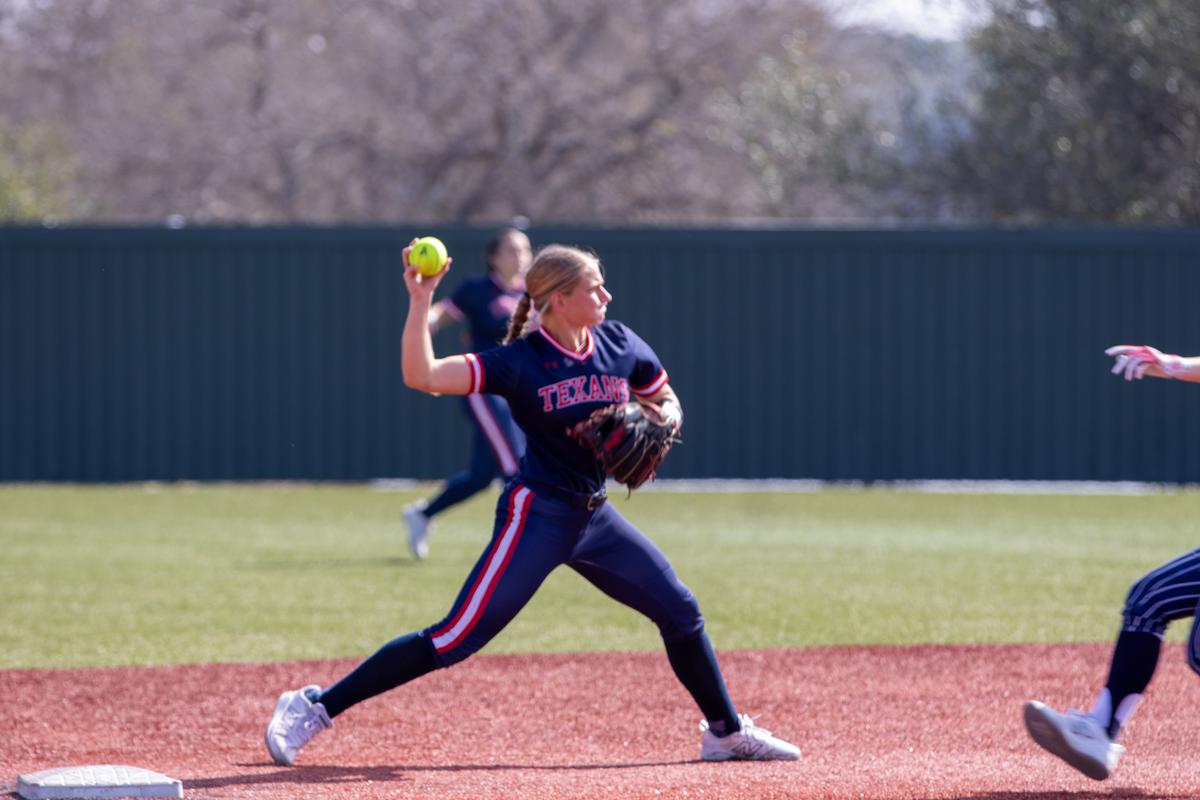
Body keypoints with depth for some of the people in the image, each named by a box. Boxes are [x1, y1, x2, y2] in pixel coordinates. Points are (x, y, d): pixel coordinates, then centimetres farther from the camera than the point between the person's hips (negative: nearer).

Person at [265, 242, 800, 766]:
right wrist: (420, 302, -31)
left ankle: (726, 732, 29)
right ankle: (314, 709, -9)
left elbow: (666, 402, 17)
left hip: (595, 516, 6)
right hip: (536, 516, -6)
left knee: (681, 612, 9)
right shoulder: (519, 362, -14)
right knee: (456, 639, -13)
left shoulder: (621, 346, 1)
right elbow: (421, 375, -24)